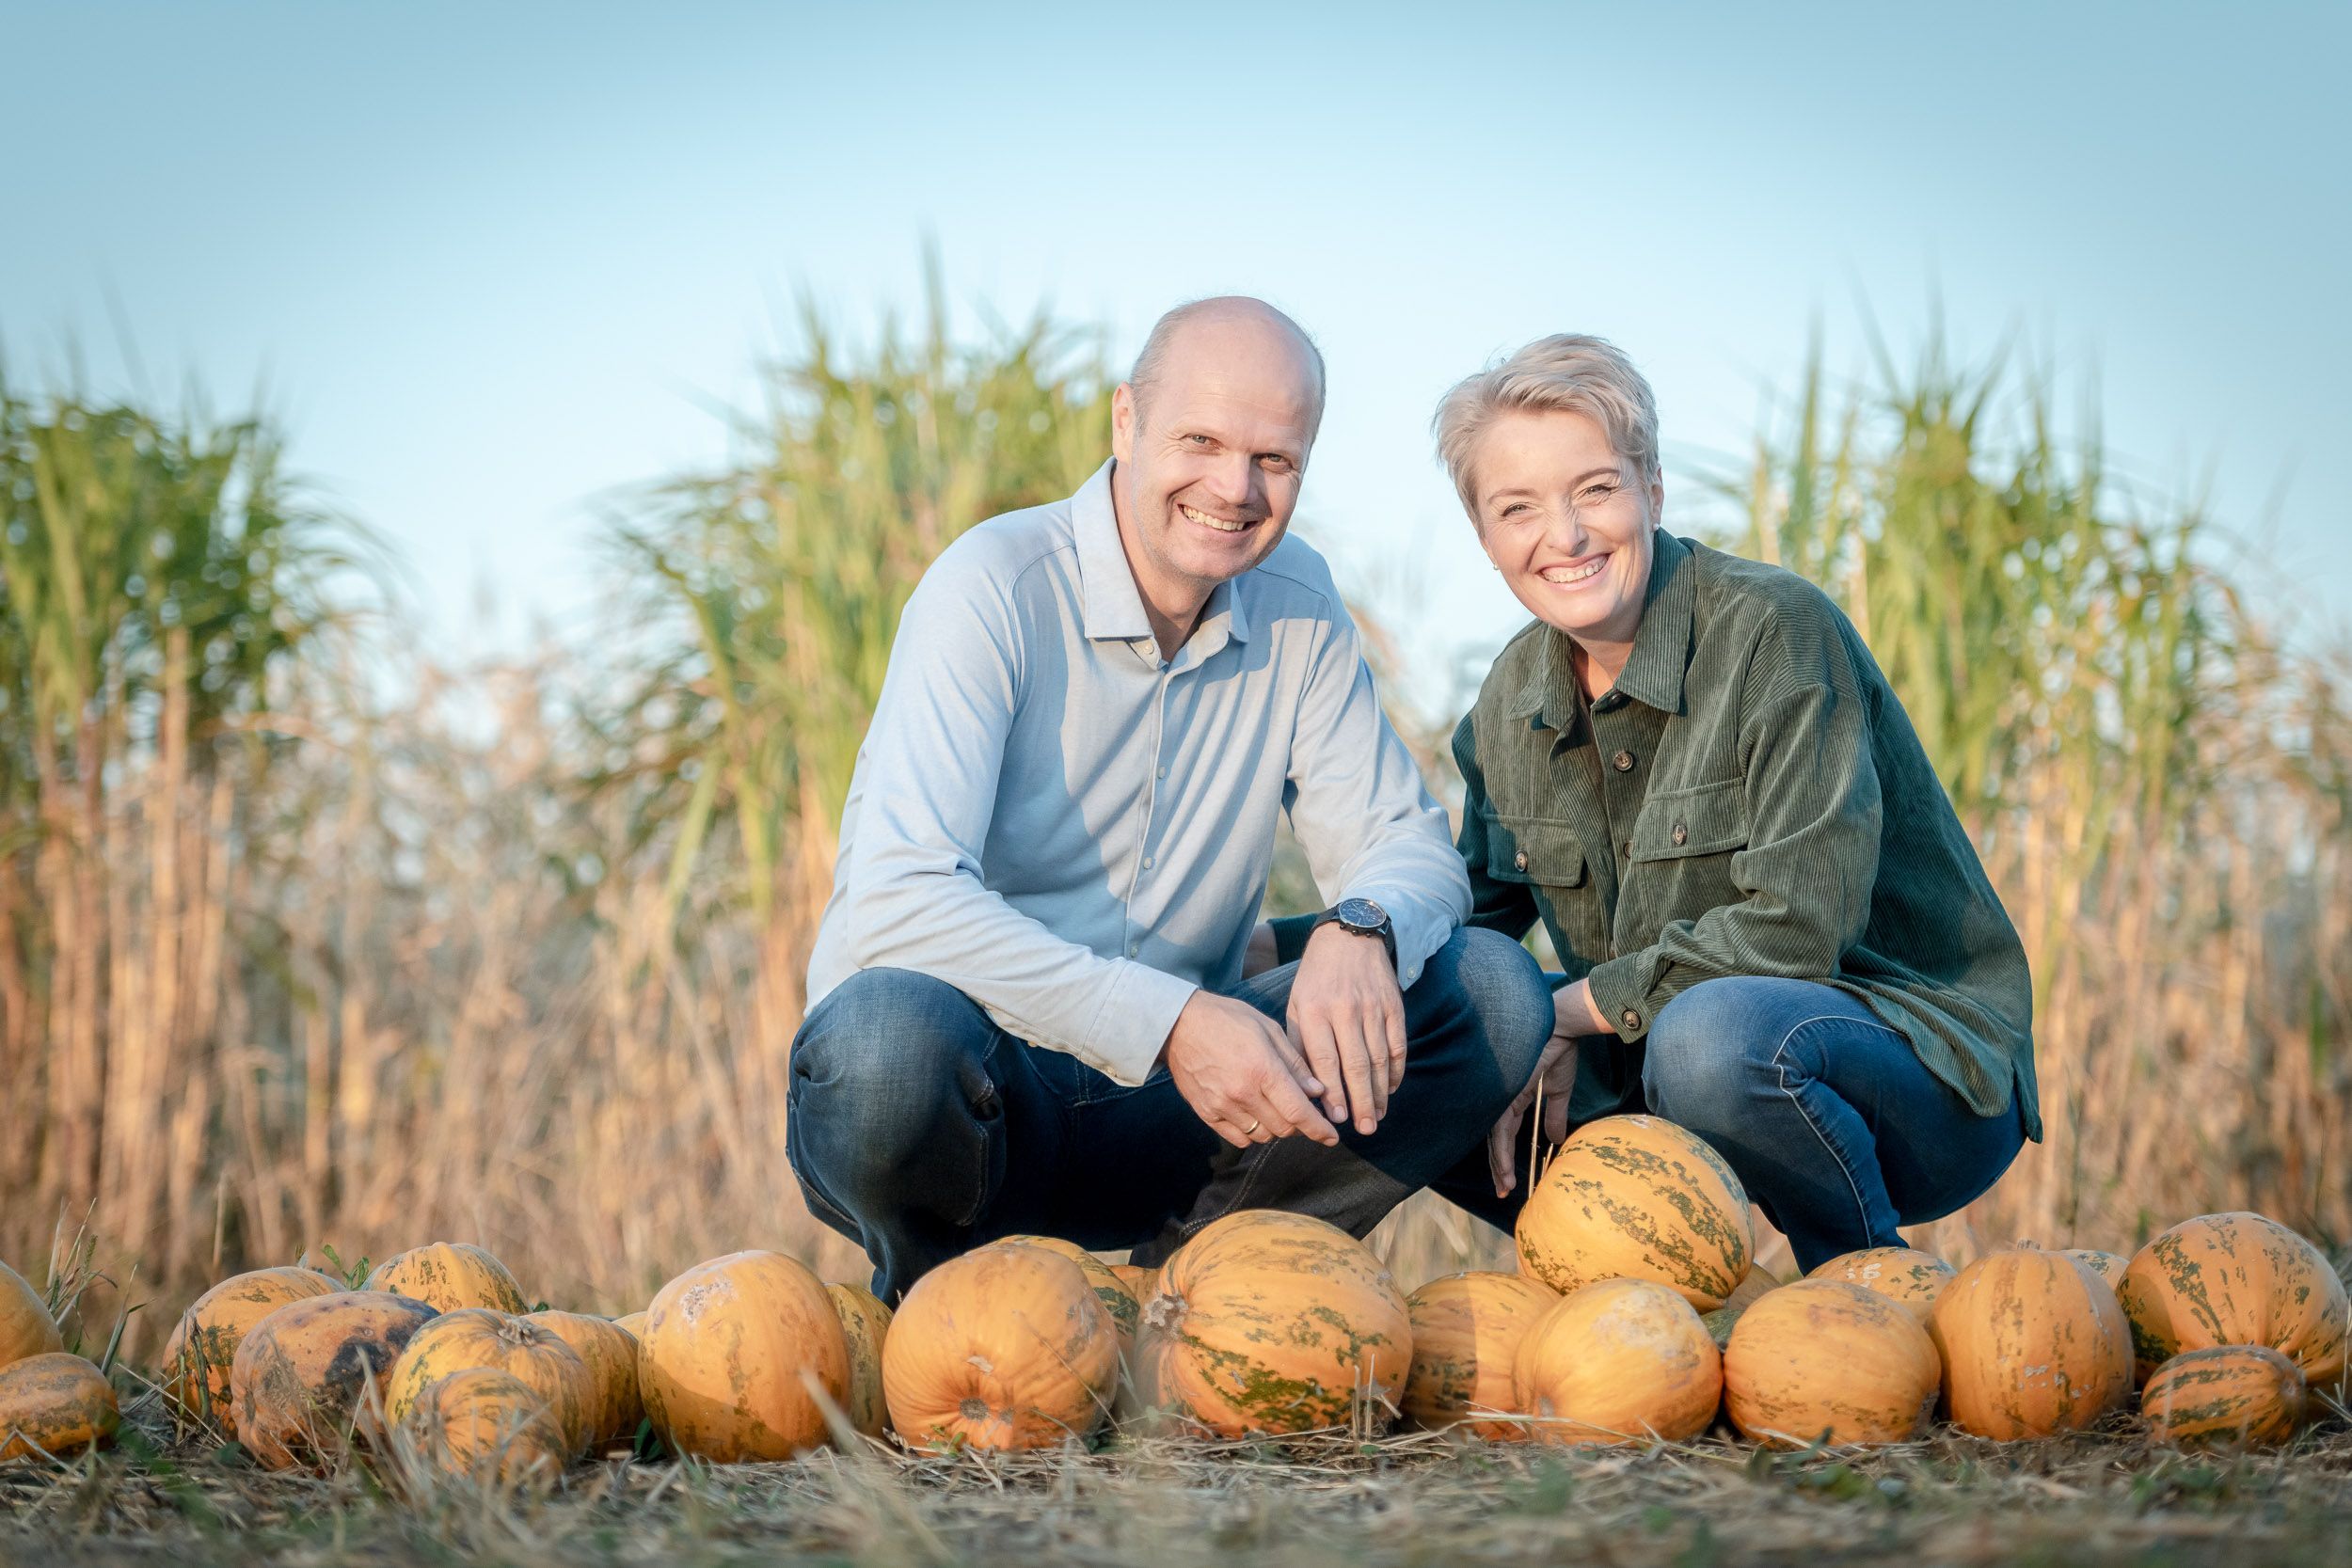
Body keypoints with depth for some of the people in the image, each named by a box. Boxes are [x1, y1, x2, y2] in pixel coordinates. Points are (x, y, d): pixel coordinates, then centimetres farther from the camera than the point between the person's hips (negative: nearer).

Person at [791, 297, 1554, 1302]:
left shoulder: (1297, 606, 4)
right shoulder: (997, 587, -15)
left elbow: (1405, 843, 5)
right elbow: (899, 902, -26)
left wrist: (1362, 930, -21)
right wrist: (1166, 1022, -35)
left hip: (1161, 1105, 5)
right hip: (985, 1093, -5)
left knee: (1495, 992, -10)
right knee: (890, 1029, -39)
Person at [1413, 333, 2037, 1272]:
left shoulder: (1778, 630, -17)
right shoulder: (1511, 702, 4)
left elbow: (1798, 927, -25)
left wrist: (1564, 1010, -17)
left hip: (1924, 1066, -6)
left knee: (1714, 1032, -38)